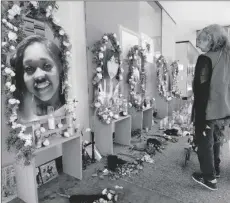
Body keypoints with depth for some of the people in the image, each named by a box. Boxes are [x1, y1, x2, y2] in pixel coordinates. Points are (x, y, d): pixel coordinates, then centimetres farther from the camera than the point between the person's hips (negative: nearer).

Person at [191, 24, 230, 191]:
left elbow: (201, 91, -20)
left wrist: (199, 117, -17)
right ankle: (215, 170, 40)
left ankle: (210, 178, 24)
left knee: (205, 144, 9)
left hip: (208, 112, -7)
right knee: (216, 142, 23)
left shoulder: (206, 59, -16)